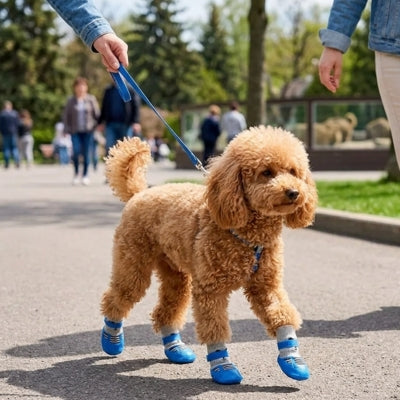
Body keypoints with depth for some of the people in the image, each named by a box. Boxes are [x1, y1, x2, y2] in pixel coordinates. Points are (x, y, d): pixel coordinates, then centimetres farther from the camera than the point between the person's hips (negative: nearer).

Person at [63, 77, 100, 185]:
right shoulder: (71, 101, 6)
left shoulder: (91, 99, 4)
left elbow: (96, 114, 5)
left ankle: (85, 175, 13)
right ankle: (76, 173, 7)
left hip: (88, 131, 0)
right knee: (76, 151, -13)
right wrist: (66, 129, 0)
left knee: (86, 153, 0)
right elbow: (66, 116, 8)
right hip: (75, 131, 0)